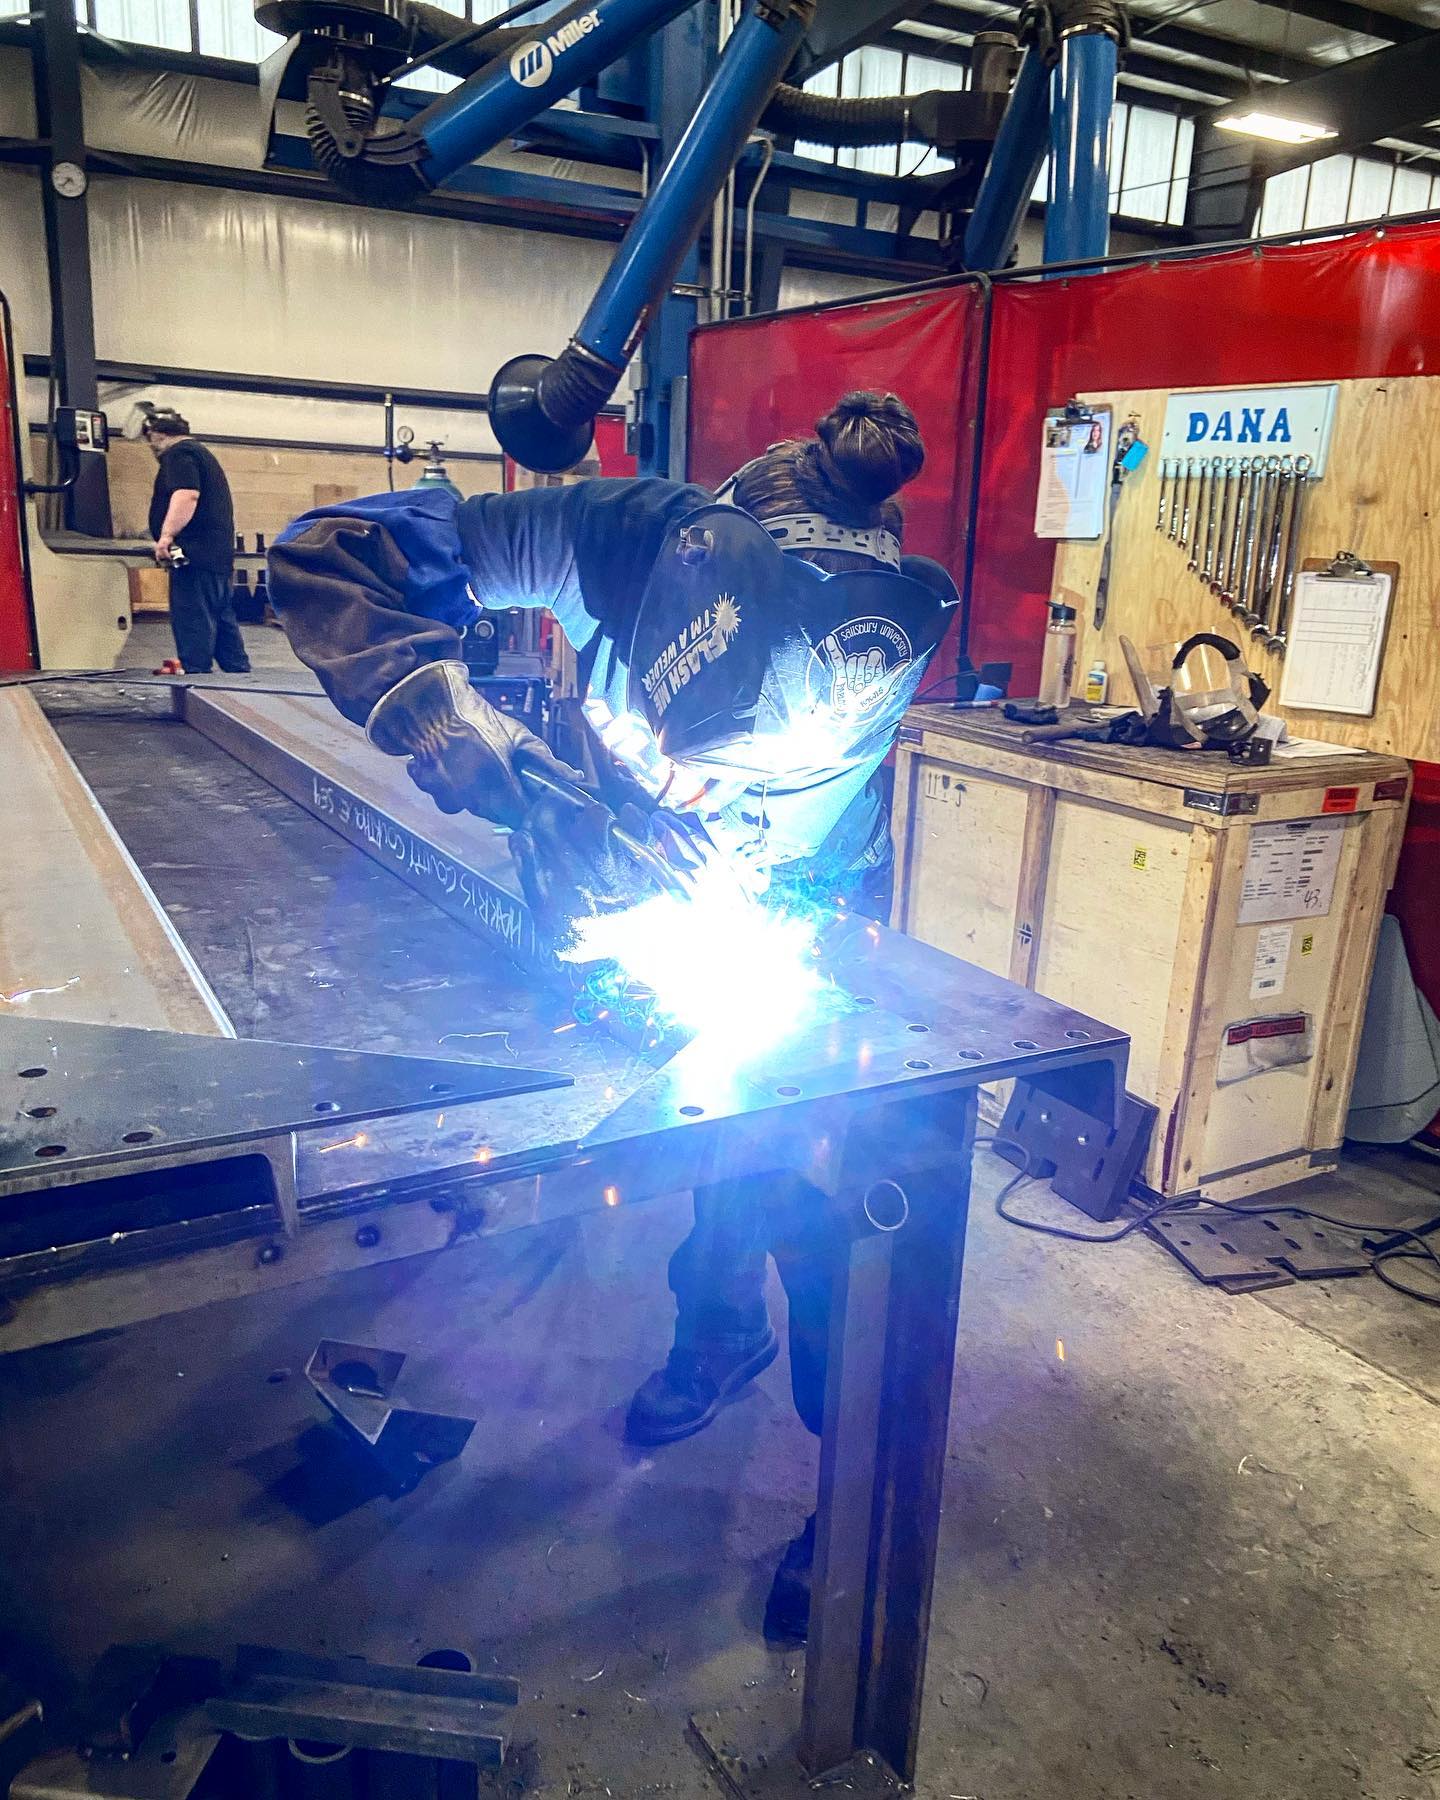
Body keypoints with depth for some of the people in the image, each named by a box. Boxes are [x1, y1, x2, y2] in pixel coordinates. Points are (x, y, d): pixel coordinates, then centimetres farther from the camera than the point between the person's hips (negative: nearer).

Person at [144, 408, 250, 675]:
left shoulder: (178, 454, -5)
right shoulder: (202, 453, 27)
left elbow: (186, 495, -22)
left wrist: (167, 534, -29)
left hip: (195, 556, -10)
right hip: (219, 557, 10)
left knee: (193, 623, -12)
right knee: (223, 620, 13)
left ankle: (196, 674, -15)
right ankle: (240, 674, 15)